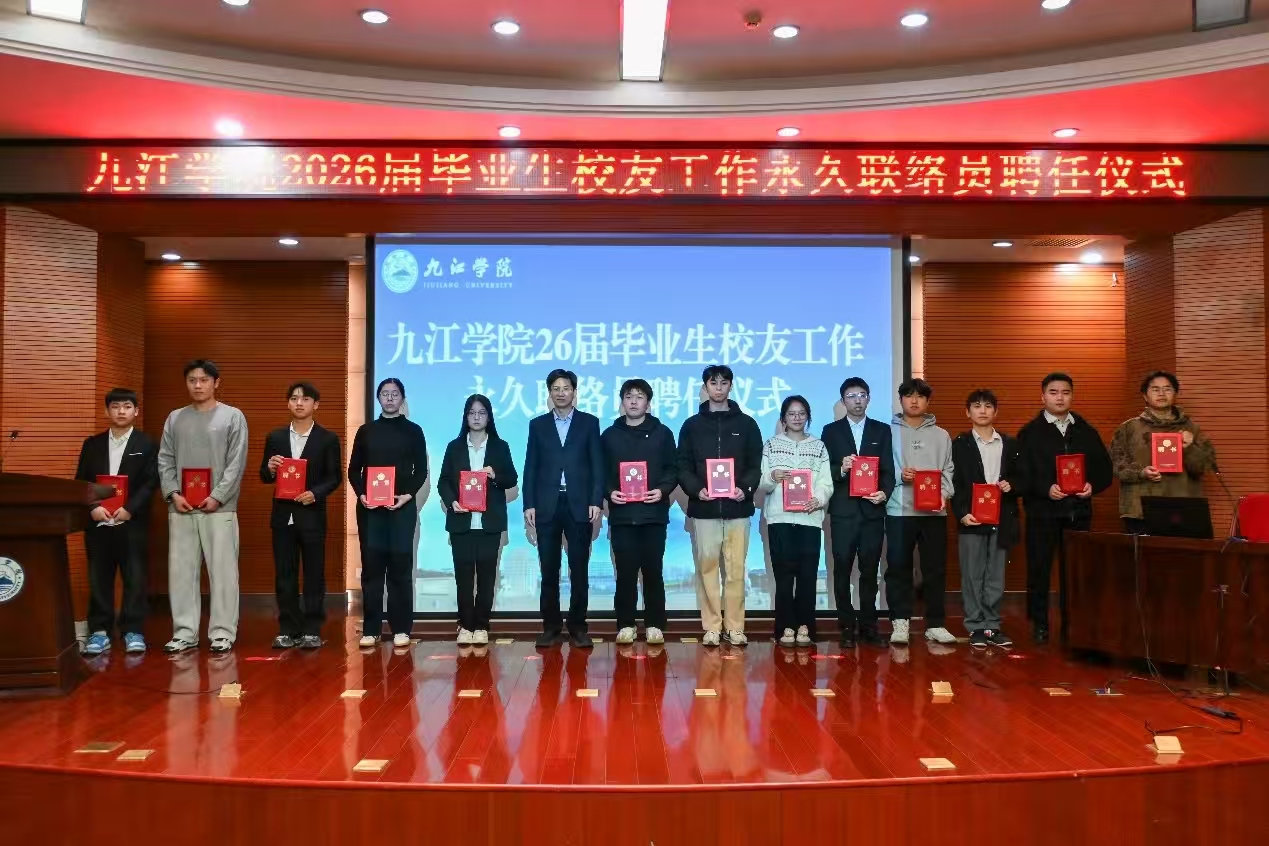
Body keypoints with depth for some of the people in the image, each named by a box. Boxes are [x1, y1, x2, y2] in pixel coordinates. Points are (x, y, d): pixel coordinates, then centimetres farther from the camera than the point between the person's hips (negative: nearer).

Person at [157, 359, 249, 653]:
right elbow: (165, 461, 10)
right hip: (181, 508, 3)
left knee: (222, 571, -2)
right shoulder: (175, 418, 13)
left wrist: (217, 497, -11)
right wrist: (173, 494, -4)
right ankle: (184, 632, 13)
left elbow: (237, 463, -3)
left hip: (219, 507, -3)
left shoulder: (233, 417, 4)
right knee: (181, 571, 5)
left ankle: (223, 632, 5)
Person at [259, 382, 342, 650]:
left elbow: (335, 477, 0)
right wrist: (270, 469, -12)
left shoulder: (328, 438, 2)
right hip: (283, 514, 3)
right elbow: (264, 477, 11)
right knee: (284, 576, 6)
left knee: (314, 575, 2)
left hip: (312, 515, -3)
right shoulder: (275, 437, 10)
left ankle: (312, 630, 8)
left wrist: (315, 493, -17)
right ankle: (288, 630, 13)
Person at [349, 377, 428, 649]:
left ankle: (401, 629, 4)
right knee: (372, 566, 2)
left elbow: (421, 469, 3)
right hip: (369, 507, 2)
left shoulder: (413, 430, 6)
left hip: (402, 506, -1)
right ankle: (370, 629, 7)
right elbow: (353, 469, 9)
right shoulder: (366, 431, 11)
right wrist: (361, 494, -7)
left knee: (400, 566, -1)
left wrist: (408, 495, -12)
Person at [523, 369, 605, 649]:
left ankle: (578, 627, 9)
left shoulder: (589, 422, 7)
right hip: (547, 506, 1)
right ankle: (551, 626, 12)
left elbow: (597, 465, 2)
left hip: (579, 505, -1)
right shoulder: (538, 424, 10)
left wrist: (596, 501, -7)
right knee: (549, 570, 4)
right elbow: (531, 468, 7)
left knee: (579, 569, 2)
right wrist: (529, 505, -1)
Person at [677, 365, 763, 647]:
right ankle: (712, 627, 9)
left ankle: (734, 627, 9)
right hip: (703, 508, 0)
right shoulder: (692, 425, 9)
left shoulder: (746, 424, 9)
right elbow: (683, 466, 5)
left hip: (737, 508, 0)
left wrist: (746, 489, -11)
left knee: (735, 570, 1)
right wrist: (695, 489, -12)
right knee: (707, 568, 2)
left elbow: (756, 465, 7)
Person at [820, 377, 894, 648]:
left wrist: (884, 493, -14)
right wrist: (841, 469, -19)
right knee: (842, 570, 0)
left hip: (873, 510, 1)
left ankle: (868, 626, 13)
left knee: (870, 571, 5)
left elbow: (888, 470, 4)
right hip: (843, 511, -1)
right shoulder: (831, 431, 7)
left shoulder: (882, 430, 10)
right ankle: (846, 627, 7)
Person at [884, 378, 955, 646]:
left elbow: (948, 471, 9)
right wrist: (899, 475, -15)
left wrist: (943, 496, -8)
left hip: (934, 511, 2)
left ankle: (935, 624, 13)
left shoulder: (941, 435, 13)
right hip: (899, 510, -2)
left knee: (935, 569, 5)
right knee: (898, 568, 1)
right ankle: (900, 623, 8)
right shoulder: (889, 431, 5)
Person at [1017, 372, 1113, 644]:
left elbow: (1105, 469, 12)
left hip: (1079, 512, 3)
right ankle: (1039, 625, 10)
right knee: (1039, 569, 0)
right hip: (1042, 511, -3)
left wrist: (1092, 486, -7)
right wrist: (1046, 489, -19)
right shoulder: (1030, 433, 3)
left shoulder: (1086, 431, 13)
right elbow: (1022, 474, -5)